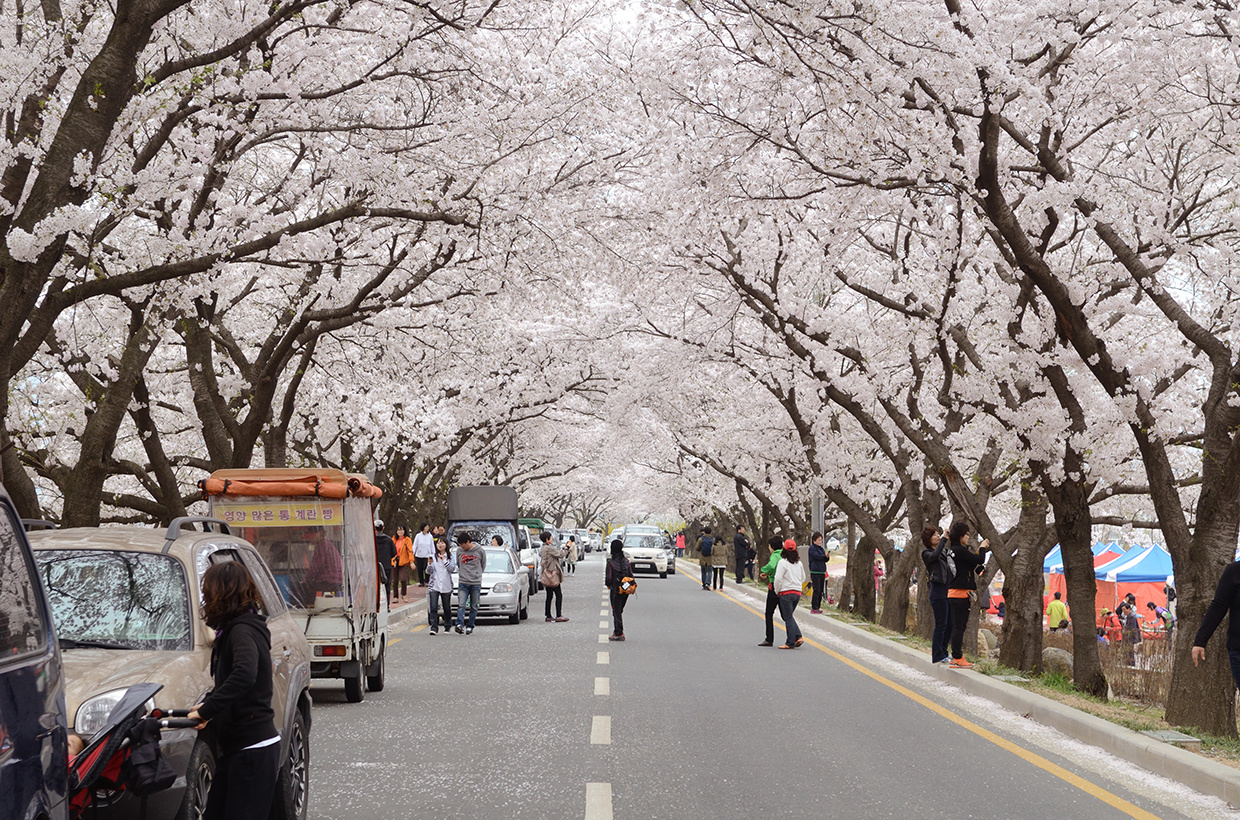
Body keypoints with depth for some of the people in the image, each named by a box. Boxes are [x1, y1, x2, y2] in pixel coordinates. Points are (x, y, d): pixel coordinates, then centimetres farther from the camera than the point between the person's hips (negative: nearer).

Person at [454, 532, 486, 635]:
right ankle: (460, 624, -22)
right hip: (462, 583, 1)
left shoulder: (480, 551, -2)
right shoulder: (459, 551, 4)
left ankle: (470, 626, 11)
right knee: (461, 605, -13)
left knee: (474, 607, 4)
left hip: (476, 583, -1)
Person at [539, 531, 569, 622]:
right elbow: (560, 555, -16)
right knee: (559, 595, -5)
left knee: (549, 596, 11)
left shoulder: (543, 548, 13)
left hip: (547, 575, 10)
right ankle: (559, 616, -7)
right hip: (552, 574, -10)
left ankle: (548, 616, 12)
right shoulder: (549, 548, -16)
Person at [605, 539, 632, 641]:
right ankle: (617, 632, 20)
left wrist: (608, 585, 5)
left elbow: (608, 577, -14)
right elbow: (631, 575, 3)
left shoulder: (611, 562, -13)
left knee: (616, 612, 2)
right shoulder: (626, 561, 2)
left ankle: (619, 634, 0)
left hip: (616, 590, -5)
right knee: (619, 611, 17)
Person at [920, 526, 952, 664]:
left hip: (949, 590, 7)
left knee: (950, 624, 10)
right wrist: (944, 539, -27)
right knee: (941, 624, -5)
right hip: (938, 590, -7)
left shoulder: (946, 551, 16)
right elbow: (935, 555, -28)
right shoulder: (926, 553, -4)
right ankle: (938, 656, 2)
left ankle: (943, 652, 22)